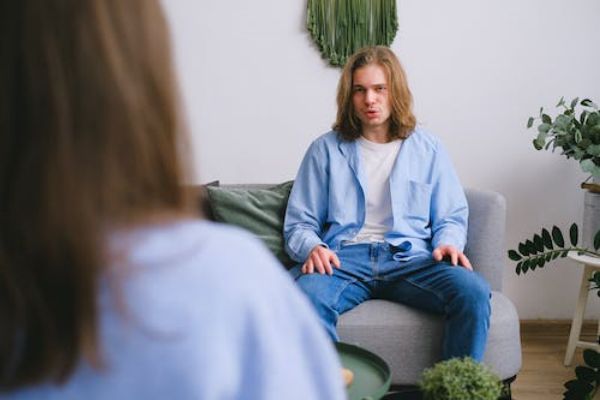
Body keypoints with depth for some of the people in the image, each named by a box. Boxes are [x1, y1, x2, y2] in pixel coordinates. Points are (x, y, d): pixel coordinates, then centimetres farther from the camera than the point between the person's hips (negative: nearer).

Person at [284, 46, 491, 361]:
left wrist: (448, 243, -6)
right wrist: (312, 247, -11)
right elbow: (298, 223, 12)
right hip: (344, 258, -1)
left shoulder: (428, 149, 19)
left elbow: (451, 217, 18)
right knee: (307, 296, -36)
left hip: (411, 259, 1)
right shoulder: (325, 150, 15)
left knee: (473, 291, -30)